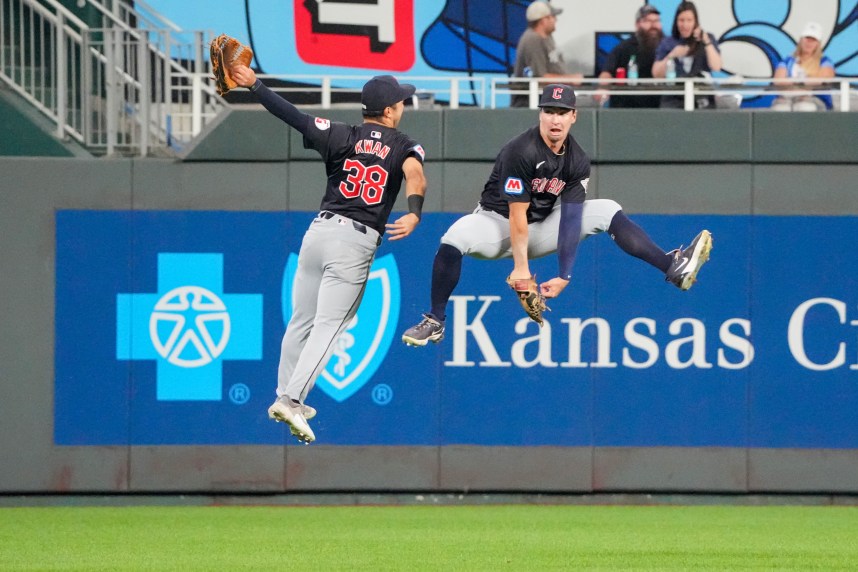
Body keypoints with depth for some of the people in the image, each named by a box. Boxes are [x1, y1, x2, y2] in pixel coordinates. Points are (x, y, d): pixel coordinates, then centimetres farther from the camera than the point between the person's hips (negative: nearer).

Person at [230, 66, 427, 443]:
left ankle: (285, 398, 22)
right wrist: (414, 214, -34)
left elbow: (294, 116, -4)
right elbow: (414, 173, -18)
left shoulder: (342, 137, 8)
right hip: (357, 242, -3)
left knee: (301, 321, 15)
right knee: (327, 326, -4)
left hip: (320, 229, 3)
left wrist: (255, 85, -3)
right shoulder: (404, 146, 4)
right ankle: (291, 400, -16)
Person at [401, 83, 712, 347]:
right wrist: (521, 268, -25)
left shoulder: (577, 161, -7)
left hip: (541, 228, 5)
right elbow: (517, 214, -24)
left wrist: (564, 275, -18)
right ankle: (434, 322, -21)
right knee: (454, 239, -36)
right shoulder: (521, 152, -24)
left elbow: (570, 219, -12)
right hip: (498, 221, -5)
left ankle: (673, 267, -12)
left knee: (607, 211, -6)